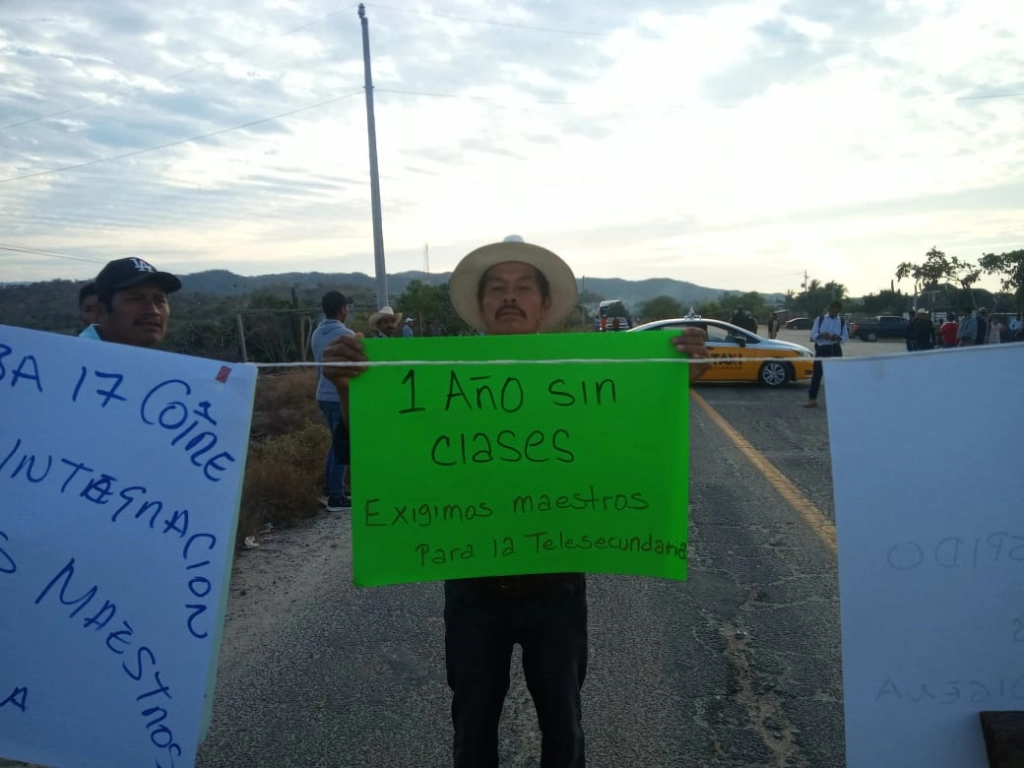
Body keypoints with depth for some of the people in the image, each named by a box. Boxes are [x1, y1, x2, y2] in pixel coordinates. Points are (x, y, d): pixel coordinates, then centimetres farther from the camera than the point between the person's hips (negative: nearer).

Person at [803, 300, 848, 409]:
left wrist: (838, 337, -18)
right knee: (817, 373, -5)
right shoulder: (819, 319, 5)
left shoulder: (842, 322, 9)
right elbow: (813, 335, -1)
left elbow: (846, 338, 4)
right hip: (822, 349, -2)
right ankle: (812, 399, -2)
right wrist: (821, 335, -22)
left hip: (835, 350, 2)